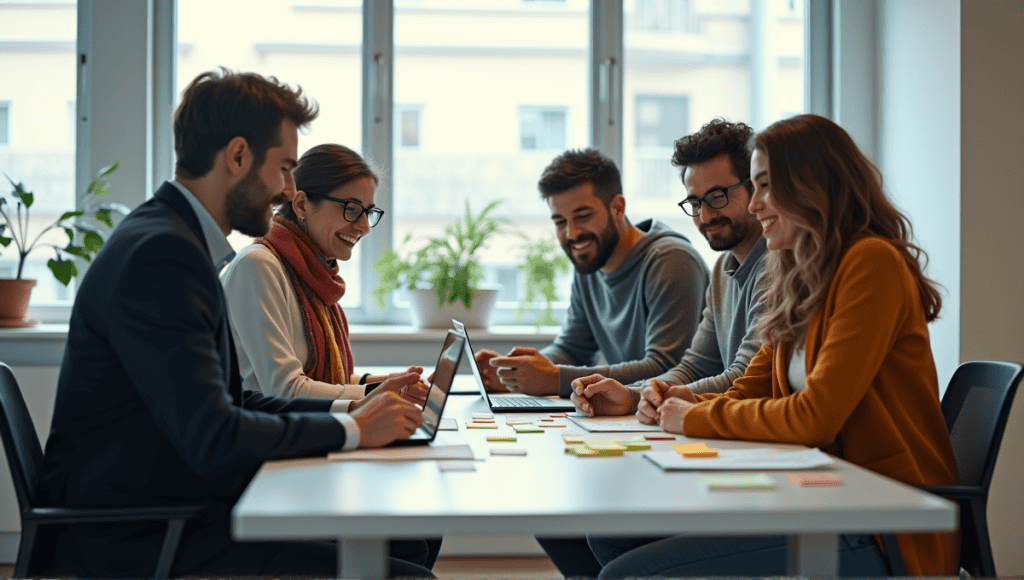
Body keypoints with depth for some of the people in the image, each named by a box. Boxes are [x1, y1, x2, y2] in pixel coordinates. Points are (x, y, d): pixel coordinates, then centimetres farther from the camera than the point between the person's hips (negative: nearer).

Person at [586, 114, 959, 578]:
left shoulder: (871, 262, -12)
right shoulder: (805, 281, 16)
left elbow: (815, 416, -17)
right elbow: (748, 391, 16)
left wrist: (699, 418, -7)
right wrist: (679, 403, -3)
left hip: (887, 535, -9)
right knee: (611, 537, 1)